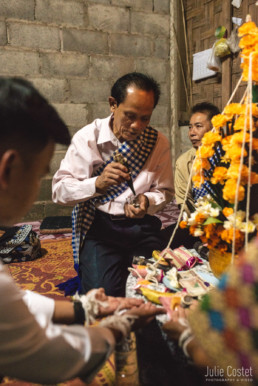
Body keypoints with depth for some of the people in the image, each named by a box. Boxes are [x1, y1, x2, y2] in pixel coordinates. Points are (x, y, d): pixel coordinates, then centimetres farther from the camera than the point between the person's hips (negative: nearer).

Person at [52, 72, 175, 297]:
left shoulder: (158, 143, 0)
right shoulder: (87, 137, -7)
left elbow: (165, 191, 8)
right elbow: (59, 190, -9)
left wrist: (148, 200, -15)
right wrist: (97, 183, -28)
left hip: (142, 226, 3)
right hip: (98, 226, -2)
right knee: (104, 294, -20)